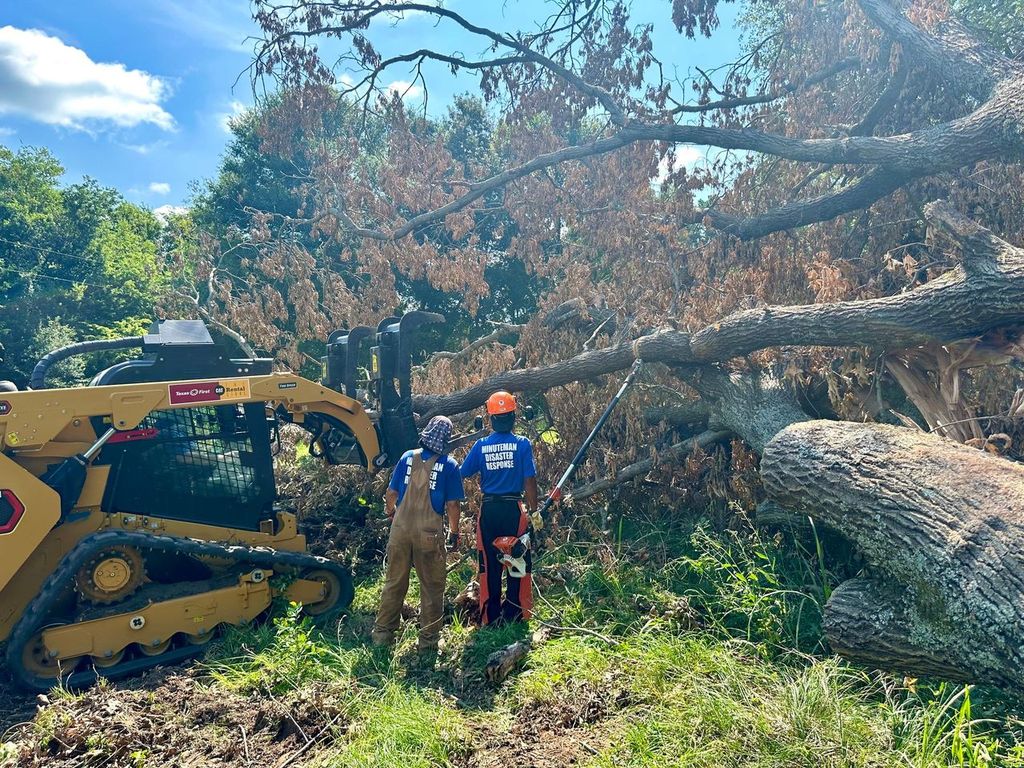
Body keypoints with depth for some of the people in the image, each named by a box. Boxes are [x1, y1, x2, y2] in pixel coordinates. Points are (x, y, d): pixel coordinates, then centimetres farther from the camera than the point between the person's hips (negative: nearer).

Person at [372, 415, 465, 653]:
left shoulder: (408, 457, 2)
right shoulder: (449, 465, -5)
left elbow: (391, 493, 5)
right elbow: (453, 504, -5)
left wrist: (391, 513, 25)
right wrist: (454, 532, 8)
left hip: (401, 528, 3)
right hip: (430, 533, -3)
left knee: (394, 583, 16)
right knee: (431, 588, 11)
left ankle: (382, 633, 24)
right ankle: (428, 640, 18)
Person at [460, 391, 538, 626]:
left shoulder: (481, 445, -2)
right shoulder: (522, 444, -7)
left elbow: (463, 475, 3)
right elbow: (530, 480, -8)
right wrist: (534, 510, 0)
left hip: (489, 509, 2)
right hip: (514, 508, -2)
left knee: (489, 564, 12)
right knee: (518, 561, 11)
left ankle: (491, 616, 19)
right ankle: (515, 613, 14)